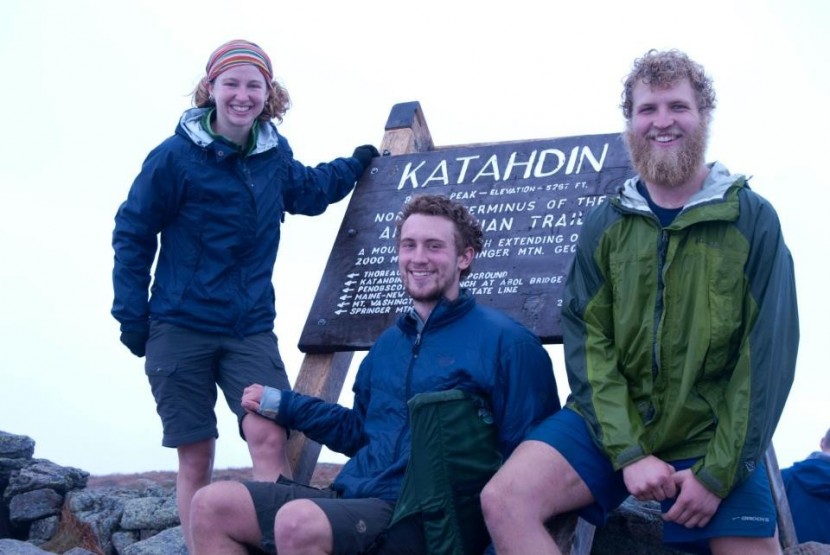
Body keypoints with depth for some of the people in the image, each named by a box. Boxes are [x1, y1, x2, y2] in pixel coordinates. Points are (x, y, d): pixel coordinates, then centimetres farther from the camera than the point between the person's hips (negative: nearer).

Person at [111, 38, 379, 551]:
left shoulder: (275, 154, 6)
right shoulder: (175, 157, -8)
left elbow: (310, 192, 29)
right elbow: (132, 237, -2)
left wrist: (358, 163, 27)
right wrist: (131, 315, -5)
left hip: (251, 329, 3)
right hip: (180, 329, -3)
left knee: (269, 437, -14)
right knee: (195, 457, 1)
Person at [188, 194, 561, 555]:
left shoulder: (505, 342, -3)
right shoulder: (388, 344, 20)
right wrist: (279, 404, 30)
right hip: (351, 495, 8)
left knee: (299, 522, -35)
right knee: (212, 506, -7)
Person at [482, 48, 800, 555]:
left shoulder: (754, 219, -1)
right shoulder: (606, 224, 5)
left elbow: (769, 353, -5)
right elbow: (587, 340, -2)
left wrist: (718, 471, -12)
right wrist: (628, 451, -14)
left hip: (714, 437, -1)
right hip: (612, 421, 2)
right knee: (505, 500, -19)